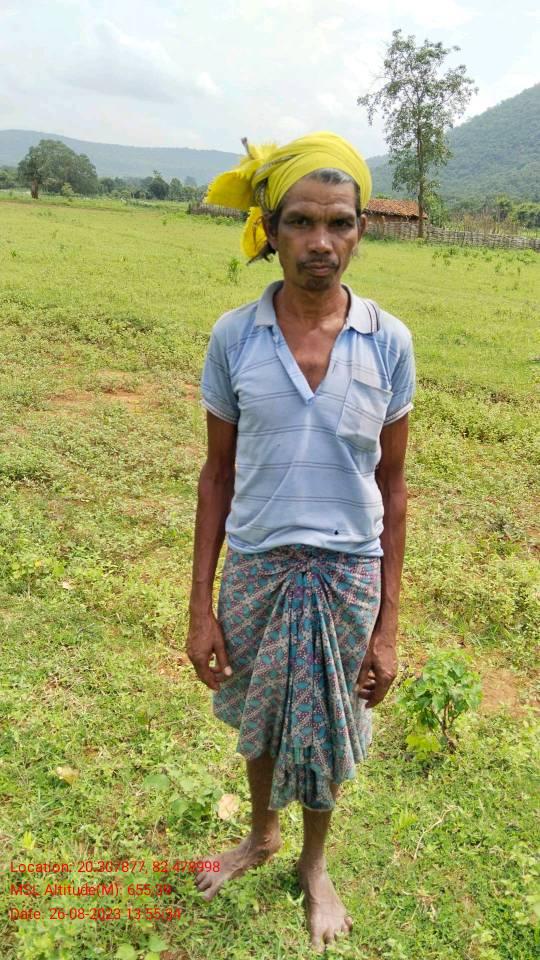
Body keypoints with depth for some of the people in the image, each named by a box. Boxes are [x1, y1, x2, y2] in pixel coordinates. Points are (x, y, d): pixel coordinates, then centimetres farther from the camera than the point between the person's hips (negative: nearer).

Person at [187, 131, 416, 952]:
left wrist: (388, 624, -3)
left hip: (347, 573, -1)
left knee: (325, 731, 19)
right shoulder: (234, 336, -9)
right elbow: (218, 475, -2)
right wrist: (201, 605, -2)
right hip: (256, 568, 1)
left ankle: (314, 866, 50)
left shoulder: (388, 341, -9)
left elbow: (392, 486, -4)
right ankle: (262, 834, 55)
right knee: (258, 719, 23)